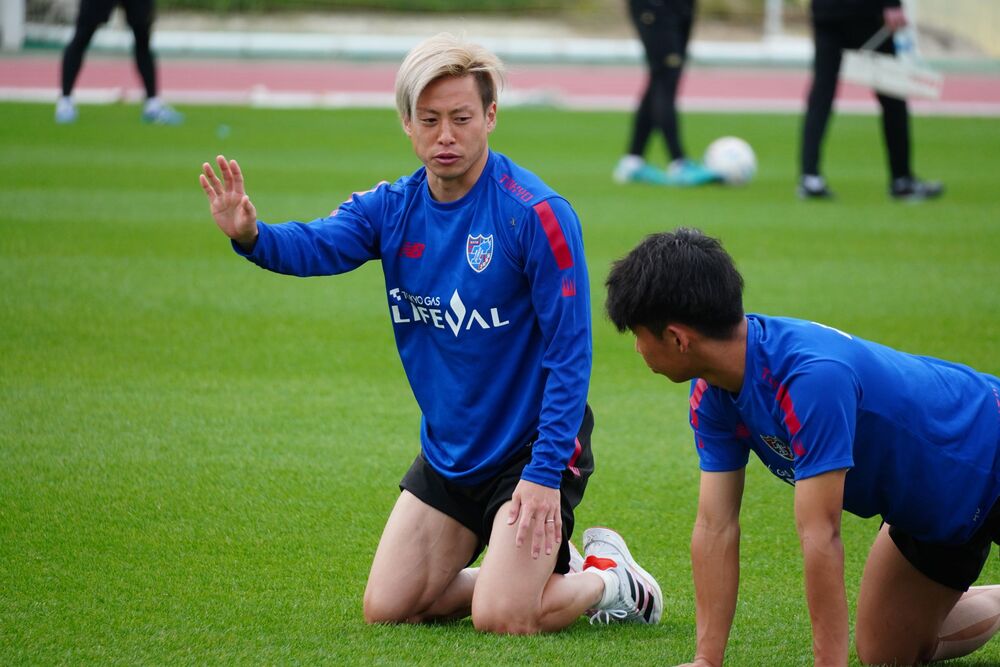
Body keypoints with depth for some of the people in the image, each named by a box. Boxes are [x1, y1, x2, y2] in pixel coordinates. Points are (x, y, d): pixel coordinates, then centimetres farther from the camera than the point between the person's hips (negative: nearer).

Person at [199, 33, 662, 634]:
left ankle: (609, 578, 14)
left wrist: (545, 473, -23)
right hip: (447, 451, 6)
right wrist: (251, 235, -45)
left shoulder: (537, 214, -19)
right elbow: (316, 245, -22)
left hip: (531, 448, -6)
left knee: (500, 620, -16)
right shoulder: (392, 208, -2)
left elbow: (570, 354, -19)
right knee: (386, 609, 7)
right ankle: (540, 567, 26)